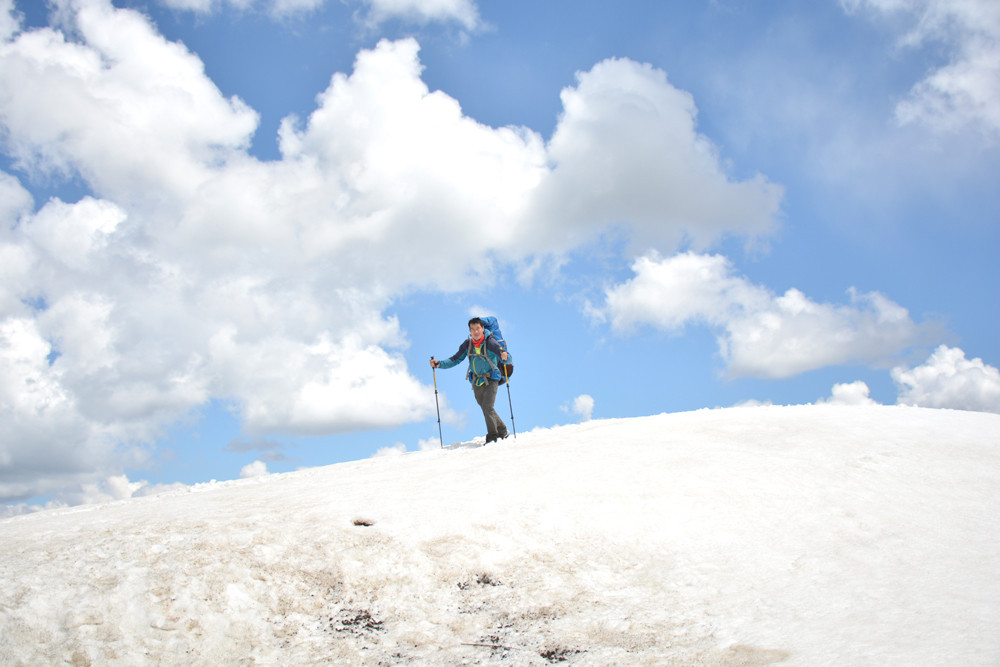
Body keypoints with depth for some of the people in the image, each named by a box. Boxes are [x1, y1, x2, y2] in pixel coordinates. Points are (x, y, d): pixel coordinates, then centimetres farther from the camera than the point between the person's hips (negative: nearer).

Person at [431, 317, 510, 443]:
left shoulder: (490, 343, -15)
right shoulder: (467, 344, -1)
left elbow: (504, 354, -25)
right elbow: (455, 360, 3)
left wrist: (504, 355, -50)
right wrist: (439, 364, -11)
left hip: (491, 380, -5)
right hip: (476, 382, 5)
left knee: (487, 407, -19)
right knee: (486, 409, 12)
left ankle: (493, 436, -10)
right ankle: (502, 431, 28)